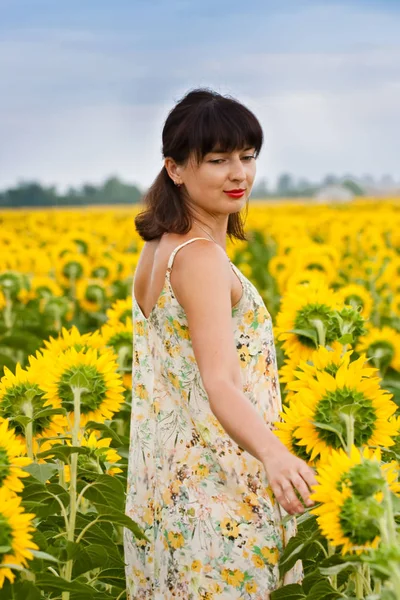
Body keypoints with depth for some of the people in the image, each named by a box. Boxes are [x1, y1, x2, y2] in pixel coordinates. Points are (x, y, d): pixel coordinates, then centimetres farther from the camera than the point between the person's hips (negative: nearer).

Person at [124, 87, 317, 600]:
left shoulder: (159, 246, 8)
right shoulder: (201, 257, -20)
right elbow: (219, 385, -32)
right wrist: (272, 452, -47)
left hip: (170, 477, 10)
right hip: (216, 495, -10)